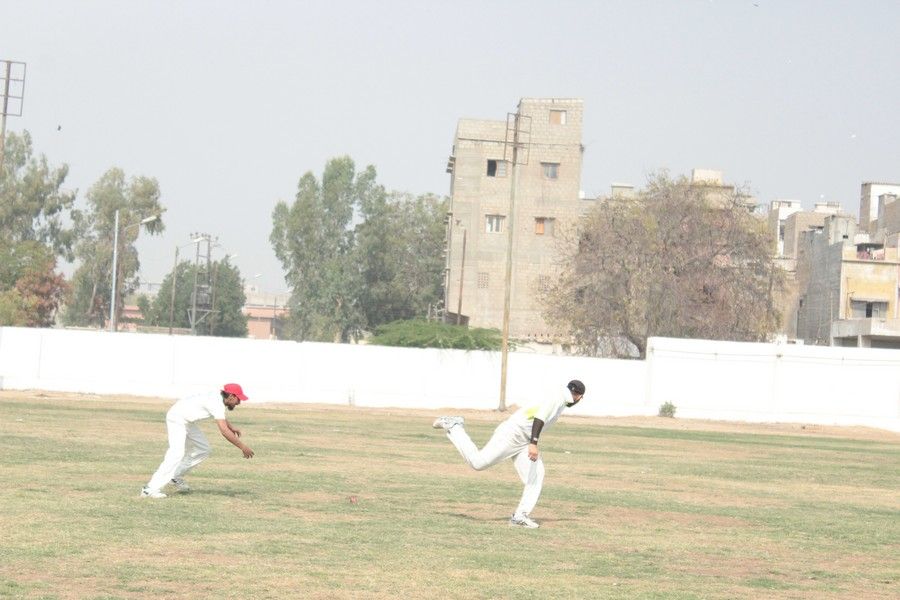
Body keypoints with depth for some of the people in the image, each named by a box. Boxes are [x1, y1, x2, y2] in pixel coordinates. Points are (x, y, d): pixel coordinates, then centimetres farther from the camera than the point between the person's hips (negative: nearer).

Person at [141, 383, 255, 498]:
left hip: (186, 421, 11)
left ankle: (176, 477, 15)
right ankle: (151, 489, -30)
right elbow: (224, 431, -33)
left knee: (203, 449, 15)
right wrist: (242, 447, -29)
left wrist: (231, 428, 30)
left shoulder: (218, 397, 5)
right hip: (177, 418, -11)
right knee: (177, 453, -23)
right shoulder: (216, 403, -25)